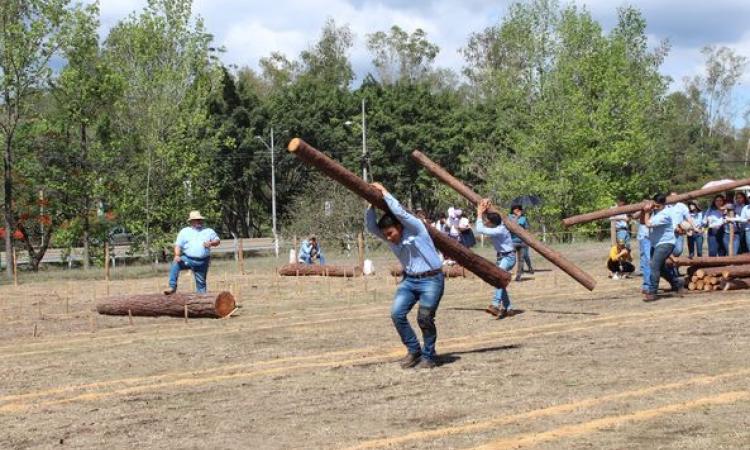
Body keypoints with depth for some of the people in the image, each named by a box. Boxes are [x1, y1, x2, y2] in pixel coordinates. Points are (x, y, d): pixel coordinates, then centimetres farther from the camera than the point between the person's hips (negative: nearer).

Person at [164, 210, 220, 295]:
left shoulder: (208, 231, 15)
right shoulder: (184, 231, 10)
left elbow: (217, 241, 12)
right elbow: (178, 245, 4)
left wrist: (211, 243, -11)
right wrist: (177, 255, -15)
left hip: (203, 262, 1)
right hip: (187, 259, -1)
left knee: (201, 282, 5)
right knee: (175, 264, -28)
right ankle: (172, 287, -27)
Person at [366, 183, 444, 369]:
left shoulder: (415, 228, -14)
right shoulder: (390, 238, 5)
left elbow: (400, 213, -28)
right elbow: (371, 226, -5)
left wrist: (384, 192, -19)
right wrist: (371, 205, -13)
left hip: (431, 279, -7)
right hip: (409, 280, 7)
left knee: (425, 317, -16)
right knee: (397, 314, -10)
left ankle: (428, 357, 3)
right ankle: (413, 350, 7)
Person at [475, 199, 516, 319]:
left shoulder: (499, 230, -28)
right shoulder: (494, 227, -2)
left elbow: (480, 229, -32)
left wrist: (480, 214, -22)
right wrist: (484, 212, -6)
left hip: (509, 256, -10)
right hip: (501, 256, 10)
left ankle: (496, 304, -39)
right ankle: (507, 308, 15)